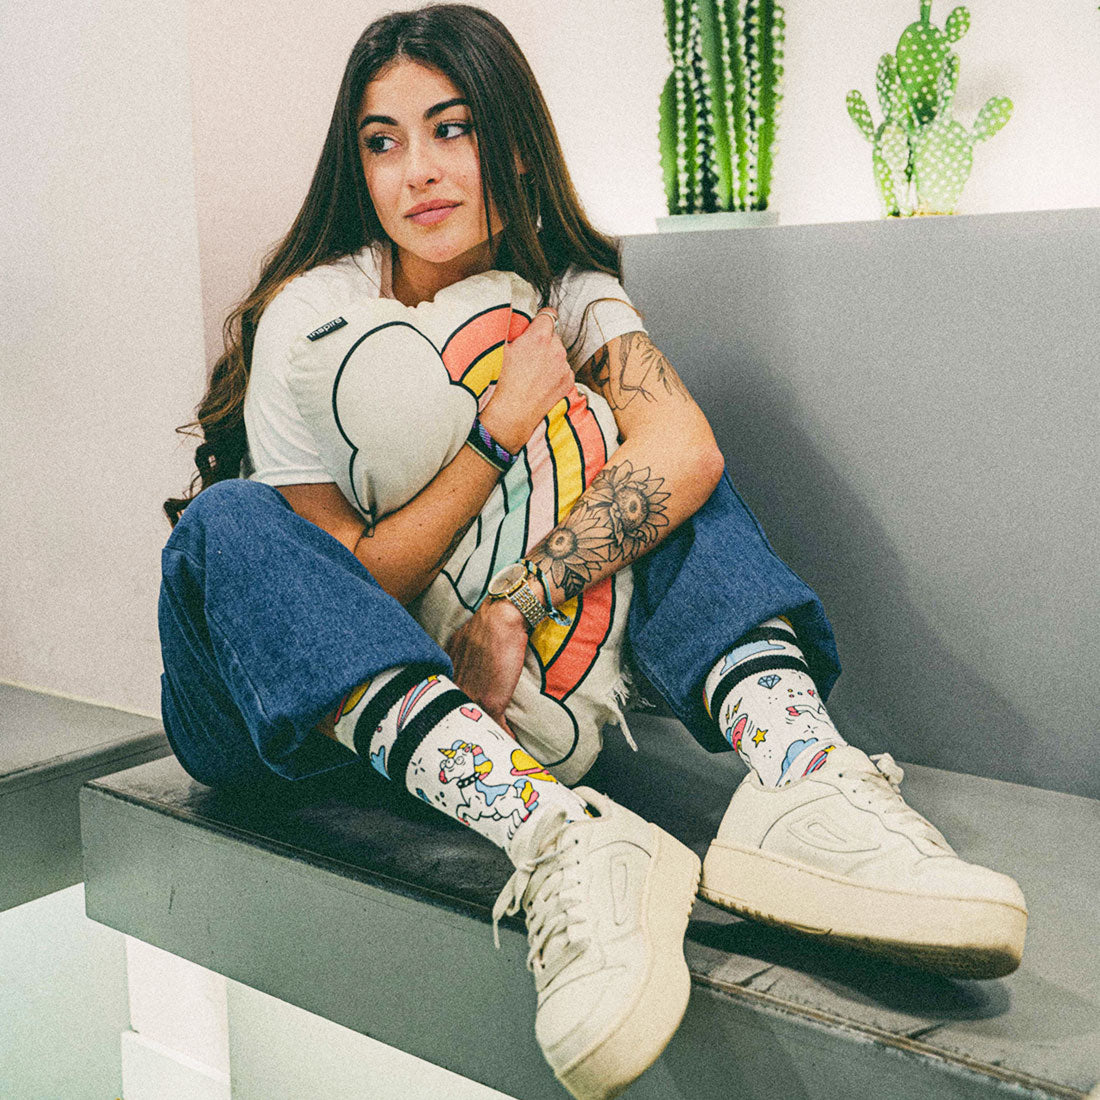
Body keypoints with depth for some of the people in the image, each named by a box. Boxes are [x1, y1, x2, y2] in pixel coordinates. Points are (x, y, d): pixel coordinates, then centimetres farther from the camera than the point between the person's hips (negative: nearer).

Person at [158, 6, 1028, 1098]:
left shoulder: (566, 289, -5)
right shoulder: (311, 315, -14)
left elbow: (687, 451, -26)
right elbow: (351, 583, -18)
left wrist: (507, 612, -33)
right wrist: (499, 432, -27)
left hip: (505, 681, 2)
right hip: (311, 707, -2)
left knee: (656, 467, -14)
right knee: (229, 528, -33)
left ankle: (800, 774, -39)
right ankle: (554, 838, -52)